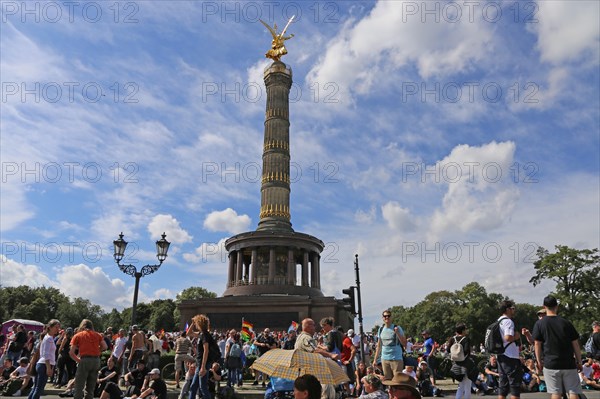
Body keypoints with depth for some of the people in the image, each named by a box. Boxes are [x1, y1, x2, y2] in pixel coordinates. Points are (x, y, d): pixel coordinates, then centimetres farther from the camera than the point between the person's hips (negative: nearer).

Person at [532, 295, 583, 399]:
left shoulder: (539, 324, -3)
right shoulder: (566, 323, 0)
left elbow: (537, 344, -2)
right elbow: (575, 345, 3)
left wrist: (539, 361, 8)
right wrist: (579, 362, 13)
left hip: (550, 363, -1)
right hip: (569, 363, 1)